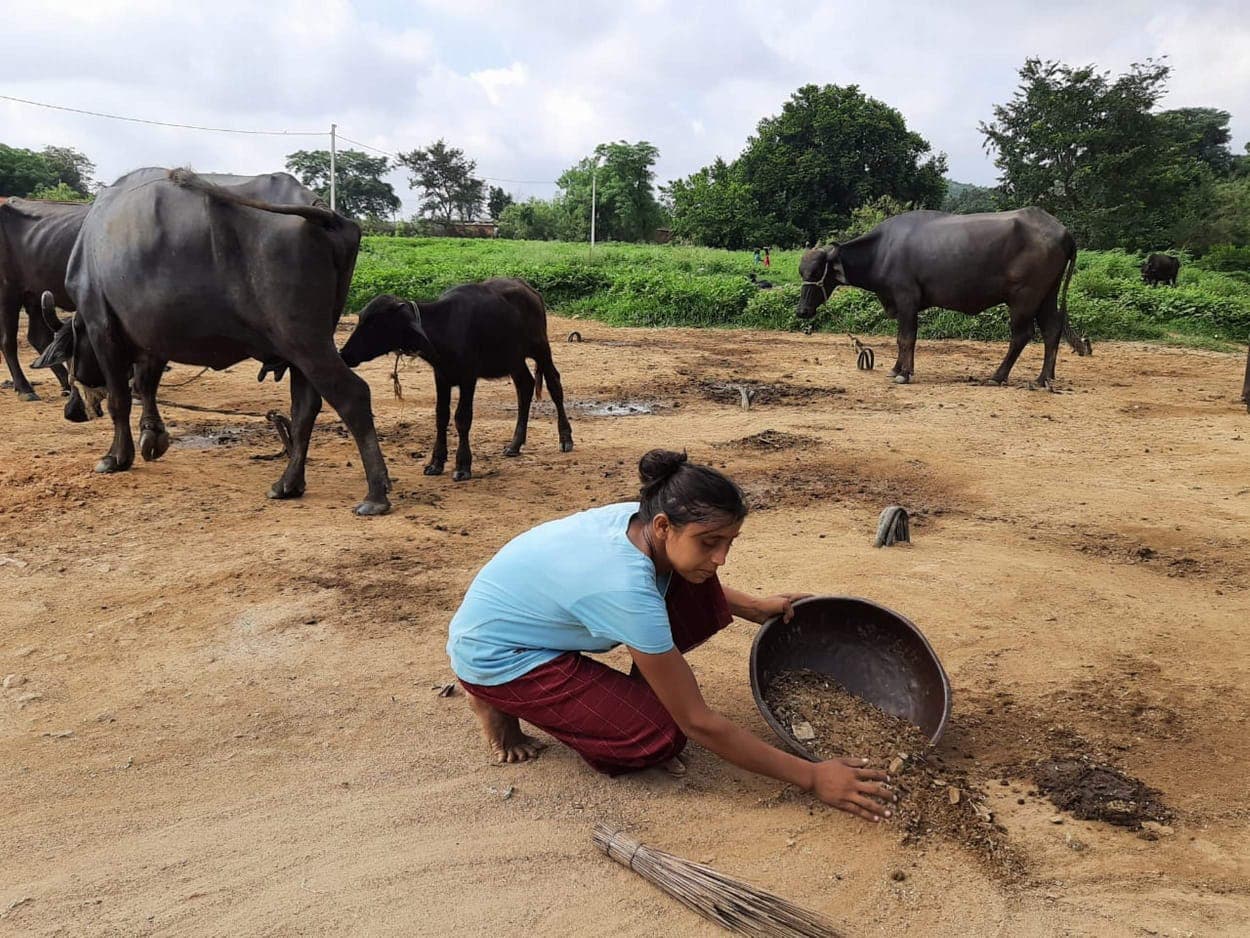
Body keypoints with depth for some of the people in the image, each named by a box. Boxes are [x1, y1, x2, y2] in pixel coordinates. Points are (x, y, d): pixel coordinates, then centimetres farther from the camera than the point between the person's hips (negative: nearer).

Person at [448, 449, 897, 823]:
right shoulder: (627, 591, -37)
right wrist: (812, 777, -25)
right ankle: (501, 703, -1)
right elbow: (698, 722, -28)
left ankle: (641, 695, 8)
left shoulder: (642, 520, -15)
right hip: (493, 653, -7)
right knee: (661, 736, -17)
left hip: (534, 613, 7)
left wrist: (754, 606, 1)